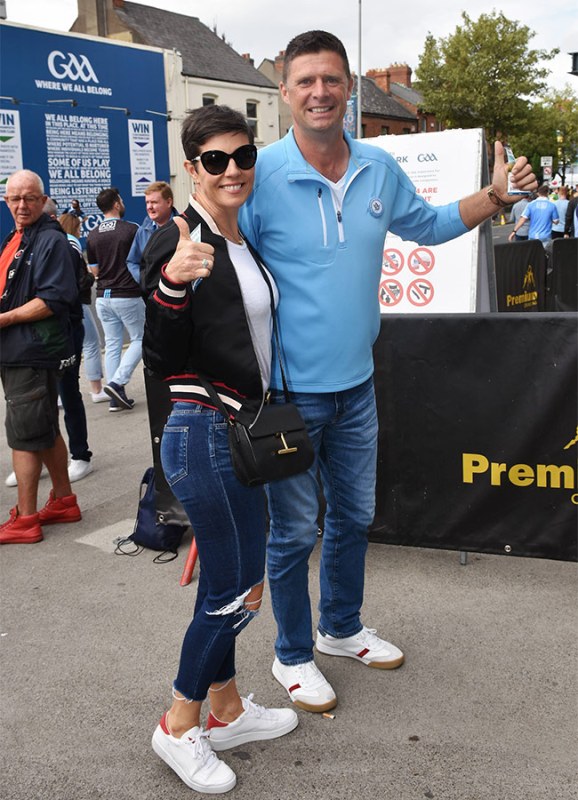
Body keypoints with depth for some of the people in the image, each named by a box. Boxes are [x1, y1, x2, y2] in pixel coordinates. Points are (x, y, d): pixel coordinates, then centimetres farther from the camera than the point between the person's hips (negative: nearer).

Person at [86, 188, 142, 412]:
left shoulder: (92, 235, 5)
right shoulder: (131, 229, -10)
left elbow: (95, 270, 9)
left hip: (103, 297, 5)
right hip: (128, 295, -5)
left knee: (112, 345, 9)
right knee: (140, 340, 7)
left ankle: (116, 398, 9)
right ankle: (117, 382, -9)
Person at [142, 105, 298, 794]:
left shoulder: (245, 236, 10)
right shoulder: (177, 240, -16)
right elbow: (161, 360, -21)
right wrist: (172, 282, -34)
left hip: (241, 430, 9)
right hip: (206, 434, -9)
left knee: (229, 582, 18)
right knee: (236, 592, 1)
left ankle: (226, 712, 34)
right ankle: (178, 728, 21)